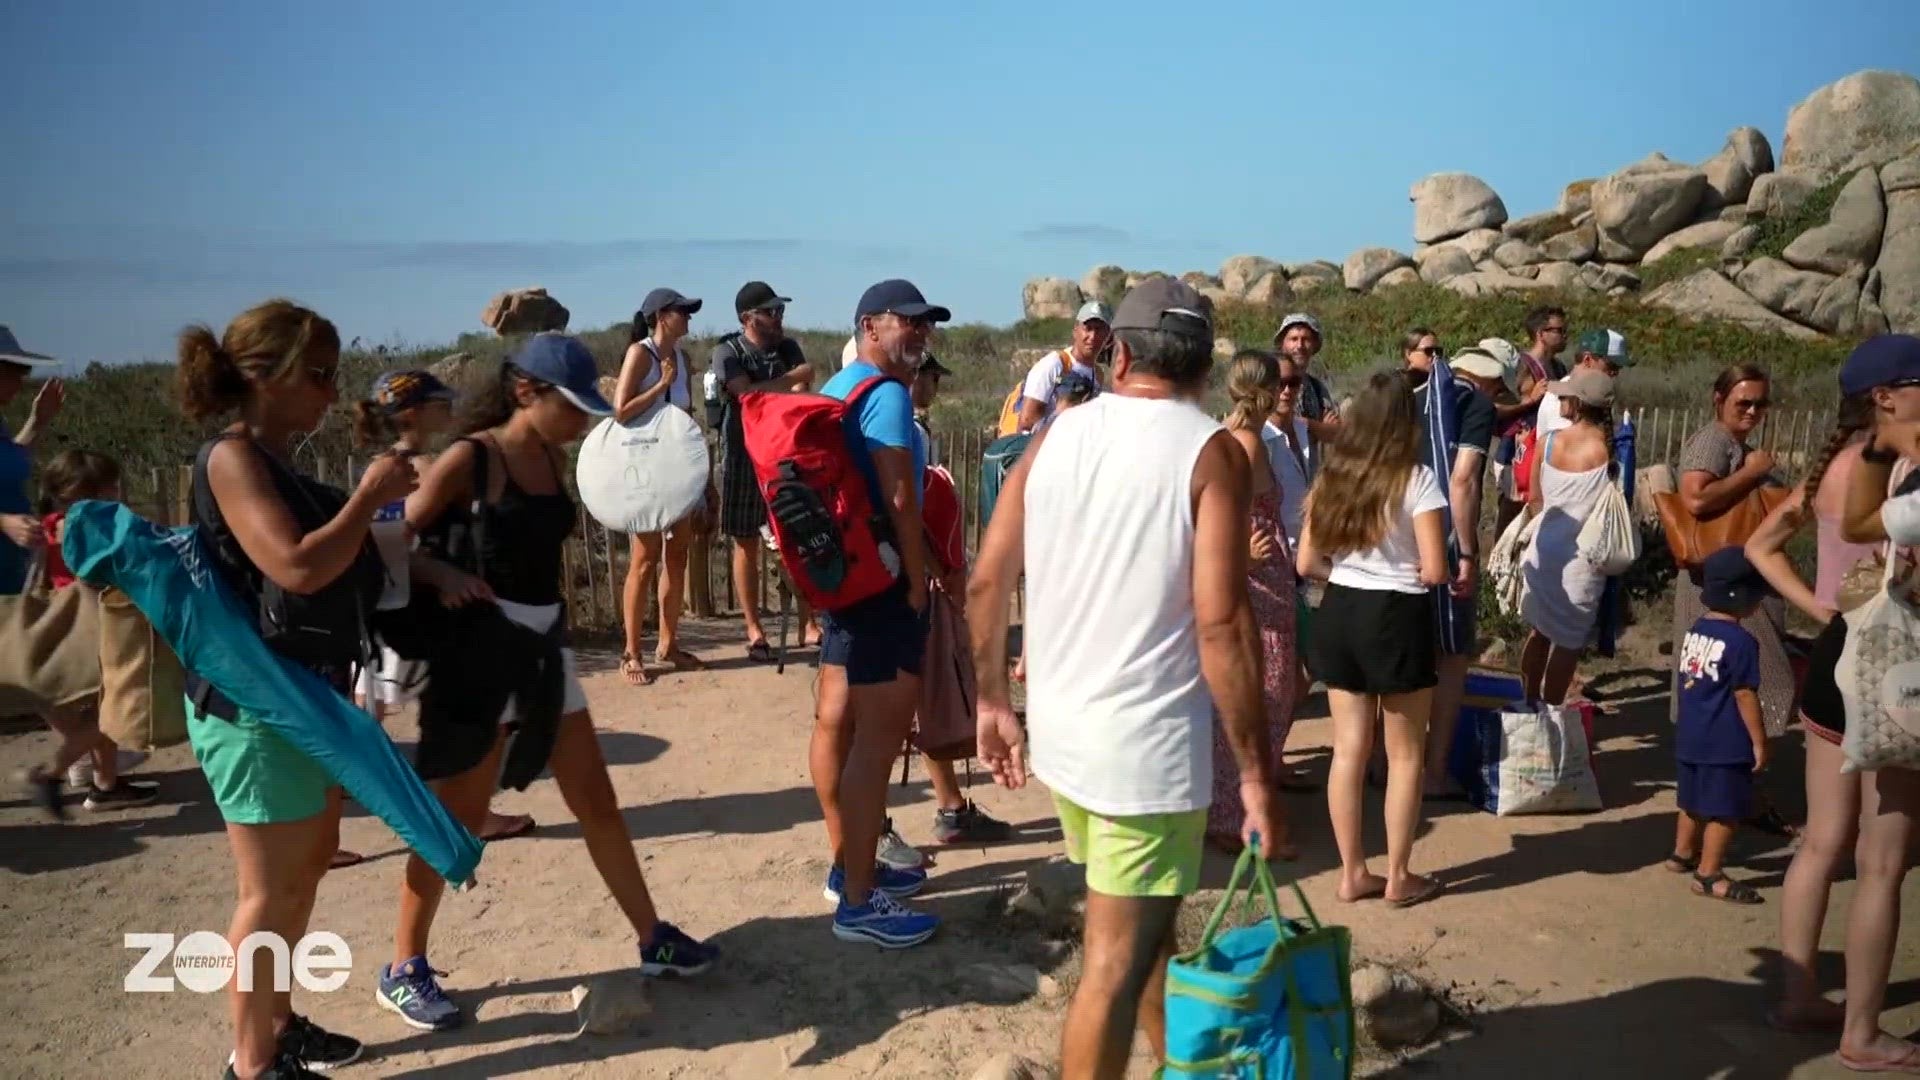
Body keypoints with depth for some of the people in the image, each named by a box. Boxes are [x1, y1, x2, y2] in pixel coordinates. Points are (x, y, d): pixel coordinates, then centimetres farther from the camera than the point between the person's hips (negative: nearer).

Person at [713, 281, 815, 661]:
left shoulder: (789, 348, 5)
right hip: (744, 457, -3)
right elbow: (748, 394, -21)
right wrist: (794, 378, -13)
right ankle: (755, 631, 13)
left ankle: (808, 626, 10)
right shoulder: (727, 352, -7)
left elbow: (800, 398, -7)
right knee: (747, 545, 3)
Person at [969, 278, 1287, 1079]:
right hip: (1149, 743, -6)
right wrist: (1257, 776, -12)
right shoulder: (1210, 452, -10)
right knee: (1116, 961, 5)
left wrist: (993, 700, 16)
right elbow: (1221, 625, -18)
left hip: (1059, 730, 6)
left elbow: (986, 582, 4)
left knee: (1142, 924, 26)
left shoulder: (1056, 435, 4)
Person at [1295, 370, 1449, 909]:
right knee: (1405, 755, 10)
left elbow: (1306, 563, 4)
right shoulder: (1417, 479, -12)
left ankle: (1352, 873, 20)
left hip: (1339, 614, 5)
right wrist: (1453, 577, 7)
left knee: (1348, 751, 11)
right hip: (1397, 618, -4)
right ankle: (1398, 877, 19)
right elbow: (1433, 571, -15)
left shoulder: (1331, 476, 3)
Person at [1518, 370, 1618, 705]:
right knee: (1568, 640, 9)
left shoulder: (1549, 441, -5)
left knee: (1539, 630, 18)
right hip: (1582, 556, -3)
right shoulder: (1611, 448, -12)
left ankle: (1530, 703, 29)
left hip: (1545, 549, 3)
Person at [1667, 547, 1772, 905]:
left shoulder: (1694, 631, 5)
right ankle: (1709, 875, 4)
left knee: (1693, 801, 23)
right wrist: (1759, 741, -10)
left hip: (1689, 737, 8)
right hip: (1725, 743, -8)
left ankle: (1682, 854, 37)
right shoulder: (1741, 641, -19)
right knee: (1724, 810, 1)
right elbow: (1745, 695, -17)